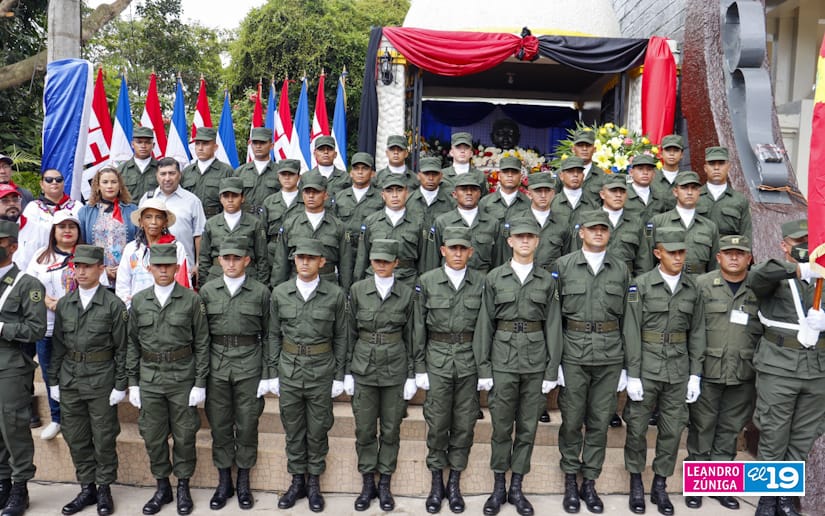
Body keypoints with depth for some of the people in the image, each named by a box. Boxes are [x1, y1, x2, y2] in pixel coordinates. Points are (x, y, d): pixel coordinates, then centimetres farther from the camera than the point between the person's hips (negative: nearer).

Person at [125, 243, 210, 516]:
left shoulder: (192, 300, -5)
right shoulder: (138, 301, 3)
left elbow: (202, 343, -4)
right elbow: (132, 343, 7)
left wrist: (200, 383, -6)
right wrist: (132, 382, 4)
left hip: (182, 377, -2)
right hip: (149, 378, 3)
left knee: (184, 435, 7)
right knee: (153, 436, 11)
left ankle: (183, 487, 25)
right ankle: (162, 487, 29)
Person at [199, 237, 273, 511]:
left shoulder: (261, 292, -1)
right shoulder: (207, 291, 4)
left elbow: (268, 335, 0)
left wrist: (267, 375, -3)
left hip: (249, 365, -1)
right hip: (216, 365, 2)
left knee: (247, 425, 7)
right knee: (219, 426, 9)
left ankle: (243, 482, 23)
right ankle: (224, 482, 25)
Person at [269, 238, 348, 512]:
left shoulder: (335, 294, -5)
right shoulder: (280, 293, 0)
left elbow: (341, 337, 1)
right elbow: (274, 335, 6)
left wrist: (339, 376, 0)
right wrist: (273, 373, 5)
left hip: (321, 370, -1)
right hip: (289, 369, 2)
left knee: (318, 430, 9)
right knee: (293, 429, 12)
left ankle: (313, 483, 26)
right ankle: (297, 481, 29)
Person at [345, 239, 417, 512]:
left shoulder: (406, 293, -1)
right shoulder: (358, 290, -1)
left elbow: (410, 336, 3)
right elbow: (351, 332, 3)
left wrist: (412, 375, 1)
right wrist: (347, 371, 2)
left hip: (395, 369, 0)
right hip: (364, 367, 0)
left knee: (391, 429, 8)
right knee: (364, 429, 7)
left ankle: (385, 484, 23)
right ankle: (368, 483, 23)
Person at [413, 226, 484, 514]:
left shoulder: (480, 282, 0)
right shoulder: (426, 282, -2)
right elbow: (419, 327, 0)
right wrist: (419, 367, -1)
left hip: (470, 358, 1)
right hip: (438, 358, -1)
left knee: (464, 423, 8)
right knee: (437, 423, 5)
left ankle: (455, 482, 24)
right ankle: (436, 482, 22)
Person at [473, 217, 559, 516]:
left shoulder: (546, 280, 4)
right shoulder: (494, 278, 1)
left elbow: (552, 325, 4)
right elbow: (485, 324, 1)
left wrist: (552, 370, -1)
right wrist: (483, 367, -3)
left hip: (536, 361, 1)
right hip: (503, 359, -1)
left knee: (528, 427, 9)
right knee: (501, 427, 6)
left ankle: (517, 488, 23)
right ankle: (499, 488, 22)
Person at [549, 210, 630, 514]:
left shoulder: (621, 269, 6)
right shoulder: (563, 266, 1)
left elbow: (626, 318, 8)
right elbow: (554, 315, 0)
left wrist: (626, 364, 6)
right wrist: (553, 360, -4)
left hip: (610, 356, 2)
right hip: (574, 353, -1)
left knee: (600, 421, 9)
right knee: (571, 421, 6)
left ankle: (590, 483, 23)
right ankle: (571, 481, 23)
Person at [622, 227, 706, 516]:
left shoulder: (692, 287, 4)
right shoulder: (641, 285, -6)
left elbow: (697, 332, 7)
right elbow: (631, 332, -8)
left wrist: (695, 375, 3)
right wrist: (632, 374, -11)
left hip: (678, 369, 3)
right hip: (647, 365, -3)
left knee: (672, 429, 9)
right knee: (637, 427, 5)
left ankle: (660, 485, 25)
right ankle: (636, 484, 23)